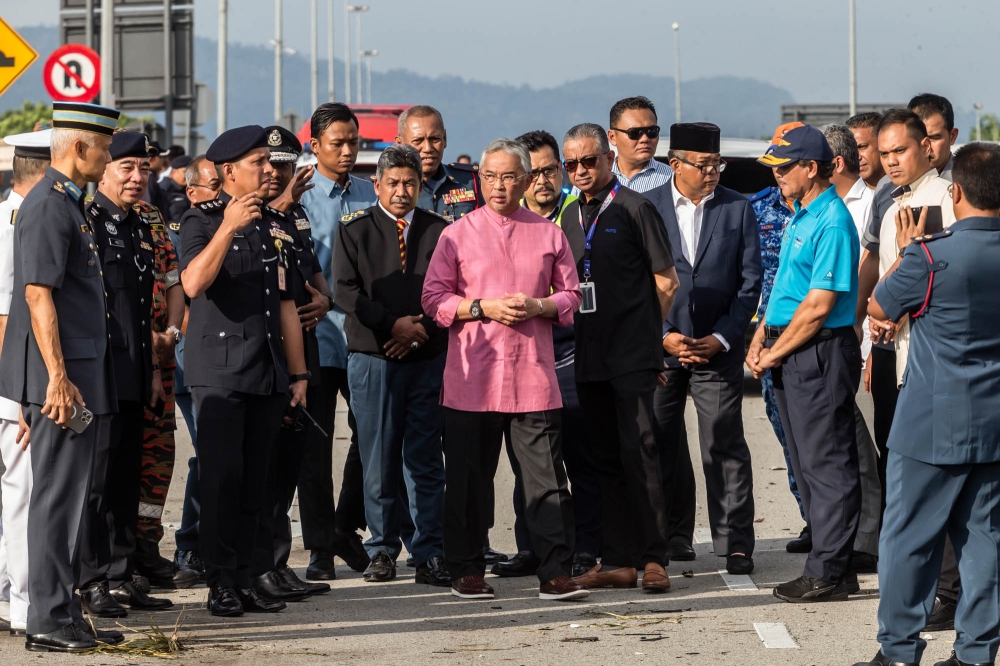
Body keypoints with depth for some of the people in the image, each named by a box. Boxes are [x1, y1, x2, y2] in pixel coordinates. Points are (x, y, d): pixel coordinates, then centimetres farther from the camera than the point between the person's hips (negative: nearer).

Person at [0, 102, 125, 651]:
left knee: (71, 497, 13)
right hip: (62, 378, -10)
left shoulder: (69, 204, 17)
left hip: (82, 375, 10)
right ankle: (49, 621, -4)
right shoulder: (48, 207, -14)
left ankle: (63, 613, 18)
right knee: (57, 497, -7)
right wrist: (57, 377, -23)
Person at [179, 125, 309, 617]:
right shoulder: (201, 220, -2)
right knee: (222, 476, -9)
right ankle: (220, 583, -5)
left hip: (268, 372, 6)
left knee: (254, 482, 6)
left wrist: (297, 373, 16)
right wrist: (229, 227, -27)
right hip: (219, 370, -6)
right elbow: (193, 283, -20)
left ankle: (243, 579, 10)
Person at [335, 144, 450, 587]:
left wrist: (421, 329, -10)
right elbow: (346, 291, -4)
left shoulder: (439, 231, 8)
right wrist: (392, 324, -12)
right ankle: (382, 550, 11)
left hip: (428, 359, 1)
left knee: (425, 460, 0)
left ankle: (429, 555, 3)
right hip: (372, 359, -1)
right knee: (379, 461, 1)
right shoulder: (354, 231, 5)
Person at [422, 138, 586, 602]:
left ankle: (555, 574, -1)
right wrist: (483, 308, -11)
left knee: (547, 477, -3)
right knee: (468, 479, 4)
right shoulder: (457, 235, 6)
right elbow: (433, 298, 3)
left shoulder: (549, 235, 11)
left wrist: (537, 307, -7)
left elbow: (570, 296, 13)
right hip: (472, 379, -1)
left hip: (534, 376, 1)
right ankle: (466, 571, 14)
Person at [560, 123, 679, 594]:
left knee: (639, 452, -11)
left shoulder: (634, 209, -3)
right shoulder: (570, 215, 15)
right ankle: (617, 561, 10)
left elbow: (666, 282, -1)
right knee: (607, 459, 7)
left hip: (633, 356, -6)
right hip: (590, 358, 6)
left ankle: (653, 558, -9)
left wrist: (643, 331, 4)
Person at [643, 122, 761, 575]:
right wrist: (663, 335, -8)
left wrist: (722, 338, -7)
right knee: (662, 445, 7)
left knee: (726, 447, -6)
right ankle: (673, 538, 19)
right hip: (658, 347, 1)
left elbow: (750, 281, 3)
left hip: (717, 347, -1)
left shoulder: (738, 209, 4)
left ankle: (735, 544, -2)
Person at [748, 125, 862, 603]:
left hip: (821, 354, -10)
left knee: (826, 466, -5)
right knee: (807, 465, 12)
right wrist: (761, 339, 8)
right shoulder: (801, 217, 15)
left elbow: (819, 306, -19)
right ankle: (830, 567, 18)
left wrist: (773, 355, -12)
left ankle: (828, 574, -1)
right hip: (790, 357, 10)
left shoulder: (832, 223, -16)